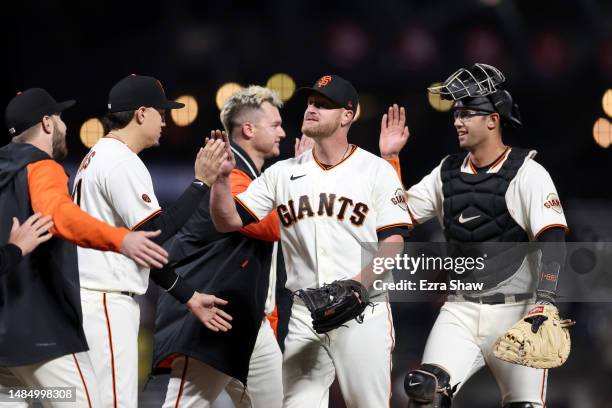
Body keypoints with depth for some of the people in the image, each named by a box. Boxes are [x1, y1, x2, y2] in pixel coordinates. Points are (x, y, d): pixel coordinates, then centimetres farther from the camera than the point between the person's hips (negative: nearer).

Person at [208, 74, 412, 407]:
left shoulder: (377, 171, 1)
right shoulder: (283, 173, 10)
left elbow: (392, 245, -5)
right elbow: (228, 221, 6)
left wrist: (354, 287, -21)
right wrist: (222, 177, -12)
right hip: (304, 315, 3)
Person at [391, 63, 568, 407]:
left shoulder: (527, 172, -6)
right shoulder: (448, 172, 11)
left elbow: (552, 241, -13)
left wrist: (545, 302, -25)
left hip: (516, 314, -4)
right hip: (460, 312, 4)